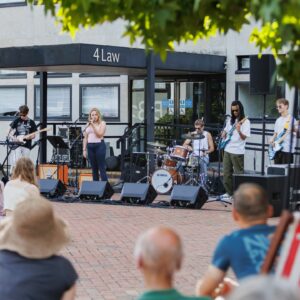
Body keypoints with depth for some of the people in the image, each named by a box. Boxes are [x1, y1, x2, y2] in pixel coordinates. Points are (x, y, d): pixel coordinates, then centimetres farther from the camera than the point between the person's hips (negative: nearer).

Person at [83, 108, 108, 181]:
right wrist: (84, 149, 9)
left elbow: (99, 134, -12)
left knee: (102, 168, -7)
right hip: (90, 147, 5)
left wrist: (93, 125, -14)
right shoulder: (88, 124, 14)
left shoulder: (102, 123, 2)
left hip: (99, 146, -5)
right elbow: (85, 138, 15)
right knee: (94, 168, 7)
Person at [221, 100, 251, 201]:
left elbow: (244, 137, -15)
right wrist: (223, 134, 6)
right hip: (227, 150, 7)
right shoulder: (230, 120, 13)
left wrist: (239, 131, -33)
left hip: (237, 152, -7)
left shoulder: (245, 122, -8)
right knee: (226, 173, 9)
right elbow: (225, 130, 28)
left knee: (238, 173, -4)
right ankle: (229, 193, 18)